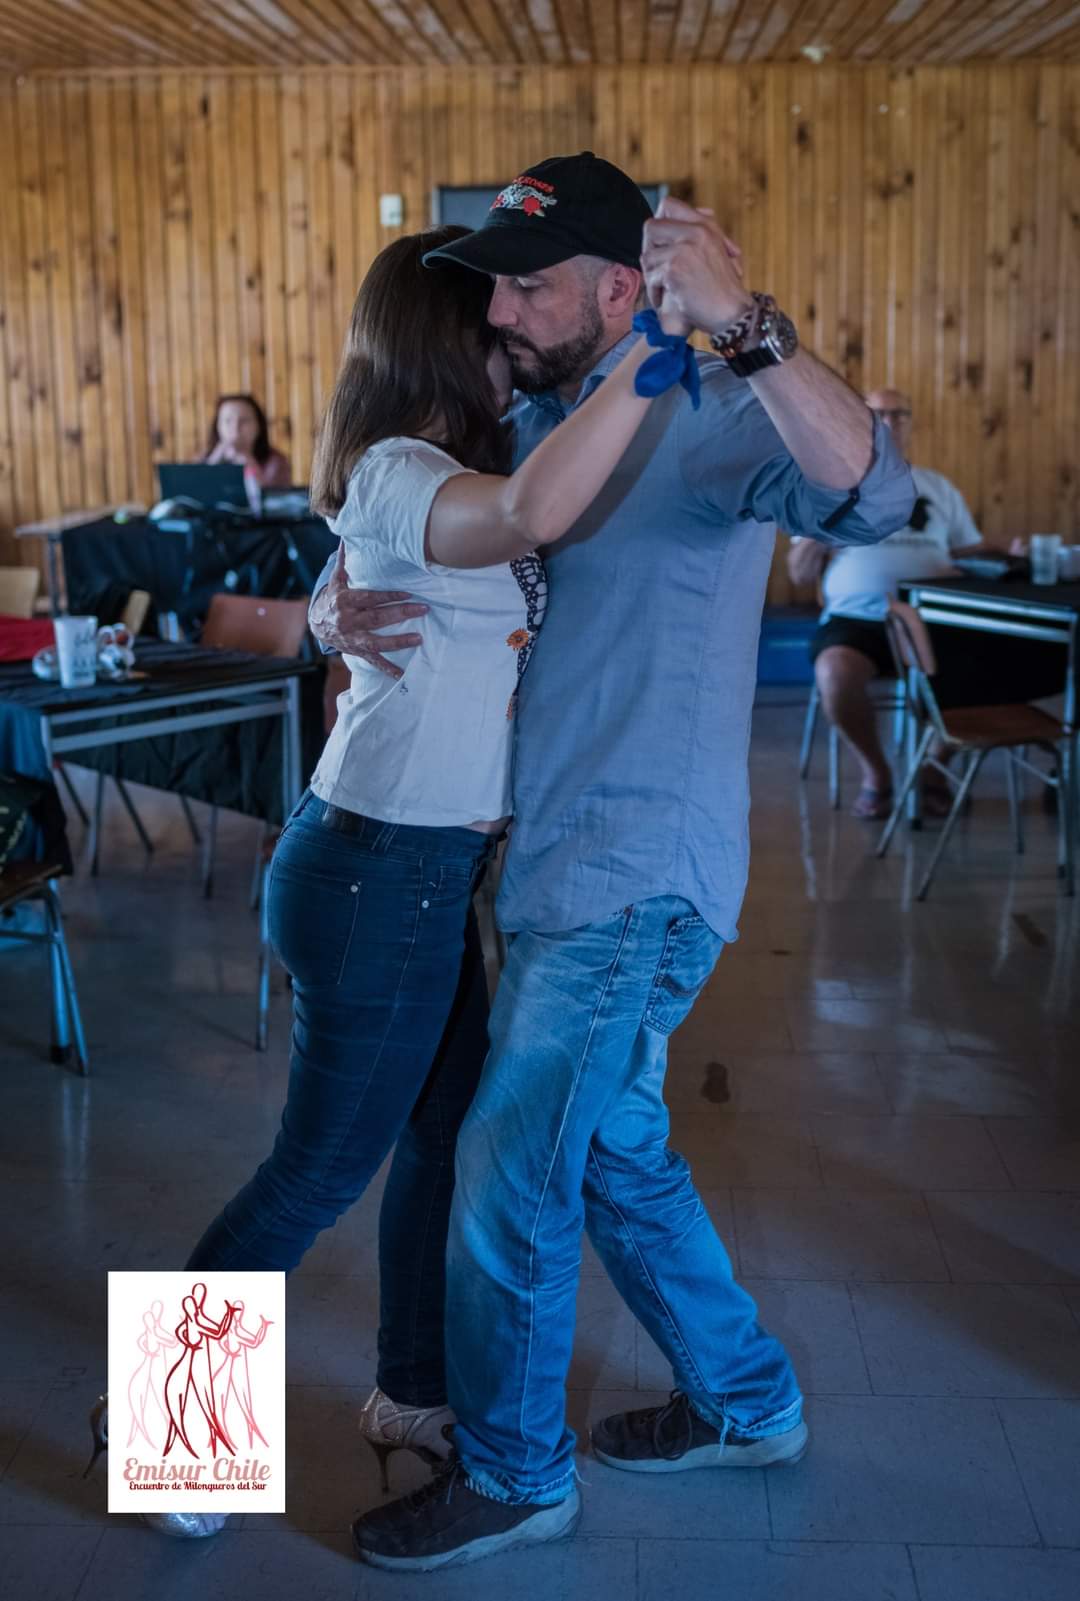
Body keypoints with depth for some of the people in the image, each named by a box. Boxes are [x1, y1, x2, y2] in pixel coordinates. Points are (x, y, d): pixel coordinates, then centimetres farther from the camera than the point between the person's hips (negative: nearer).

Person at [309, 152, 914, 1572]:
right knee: (613, 1149, 20)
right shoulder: (526, 429, 10)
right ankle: (747, 1402, 39)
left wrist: (744, 326, -46)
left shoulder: (699, 421, -15)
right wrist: (334, 608, -9)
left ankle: (512, 1477, 21)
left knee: (510, 1174, -1)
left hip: (635, 881, -9)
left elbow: (870, 495, -34)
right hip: (567, 868, 9)